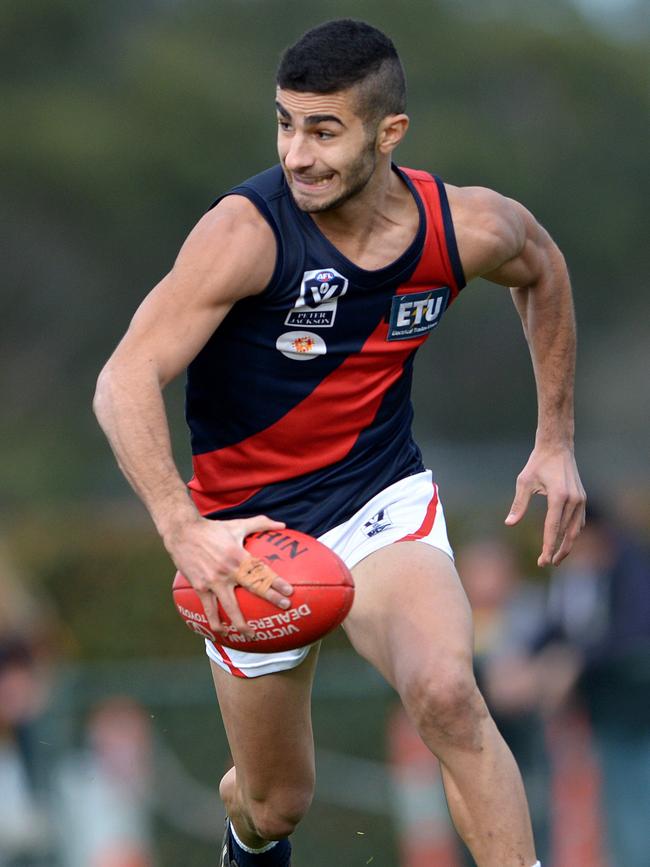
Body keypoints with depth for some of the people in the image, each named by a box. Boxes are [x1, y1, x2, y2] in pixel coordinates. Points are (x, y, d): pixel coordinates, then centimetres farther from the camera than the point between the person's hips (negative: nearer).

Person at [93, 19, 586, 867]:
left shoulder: (469, 228, -11)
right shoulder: (248, 231, -24)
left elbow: (542, 270, 15)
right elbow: (126, 383, -30)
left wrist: (556, 441, 13)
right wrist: (183, 530, -45)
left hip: (385, 505, 1)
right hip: (249, 531, -1)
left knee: (446, 693, -32)